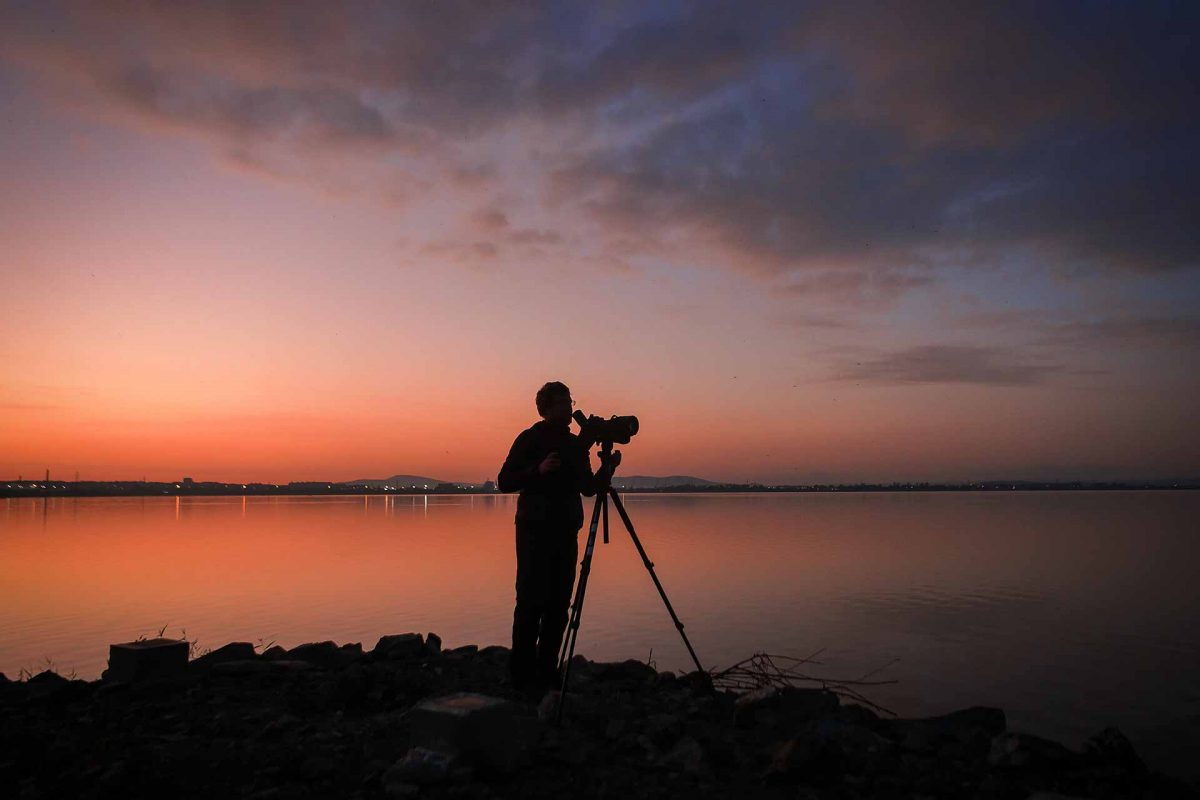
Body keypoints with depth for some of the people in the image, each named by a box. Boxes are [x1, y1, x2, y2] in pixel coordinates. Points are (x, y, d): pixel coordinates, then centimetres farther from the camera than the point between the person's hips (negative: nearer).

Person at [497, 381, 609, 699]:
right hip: (534, 531, -5)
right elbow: (504, 481, -7)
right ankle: (522, 676, 2)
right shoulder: (530, 439, -2)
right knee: (532, 603, -6)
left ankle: (547, 674, 12)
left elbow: (588, 488, 18)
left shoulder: (576, 444, 14)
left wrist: (606, 469, 1)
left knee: (558, 604, 4)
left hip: (565, 533, 6)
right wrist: (538, 470, -20)